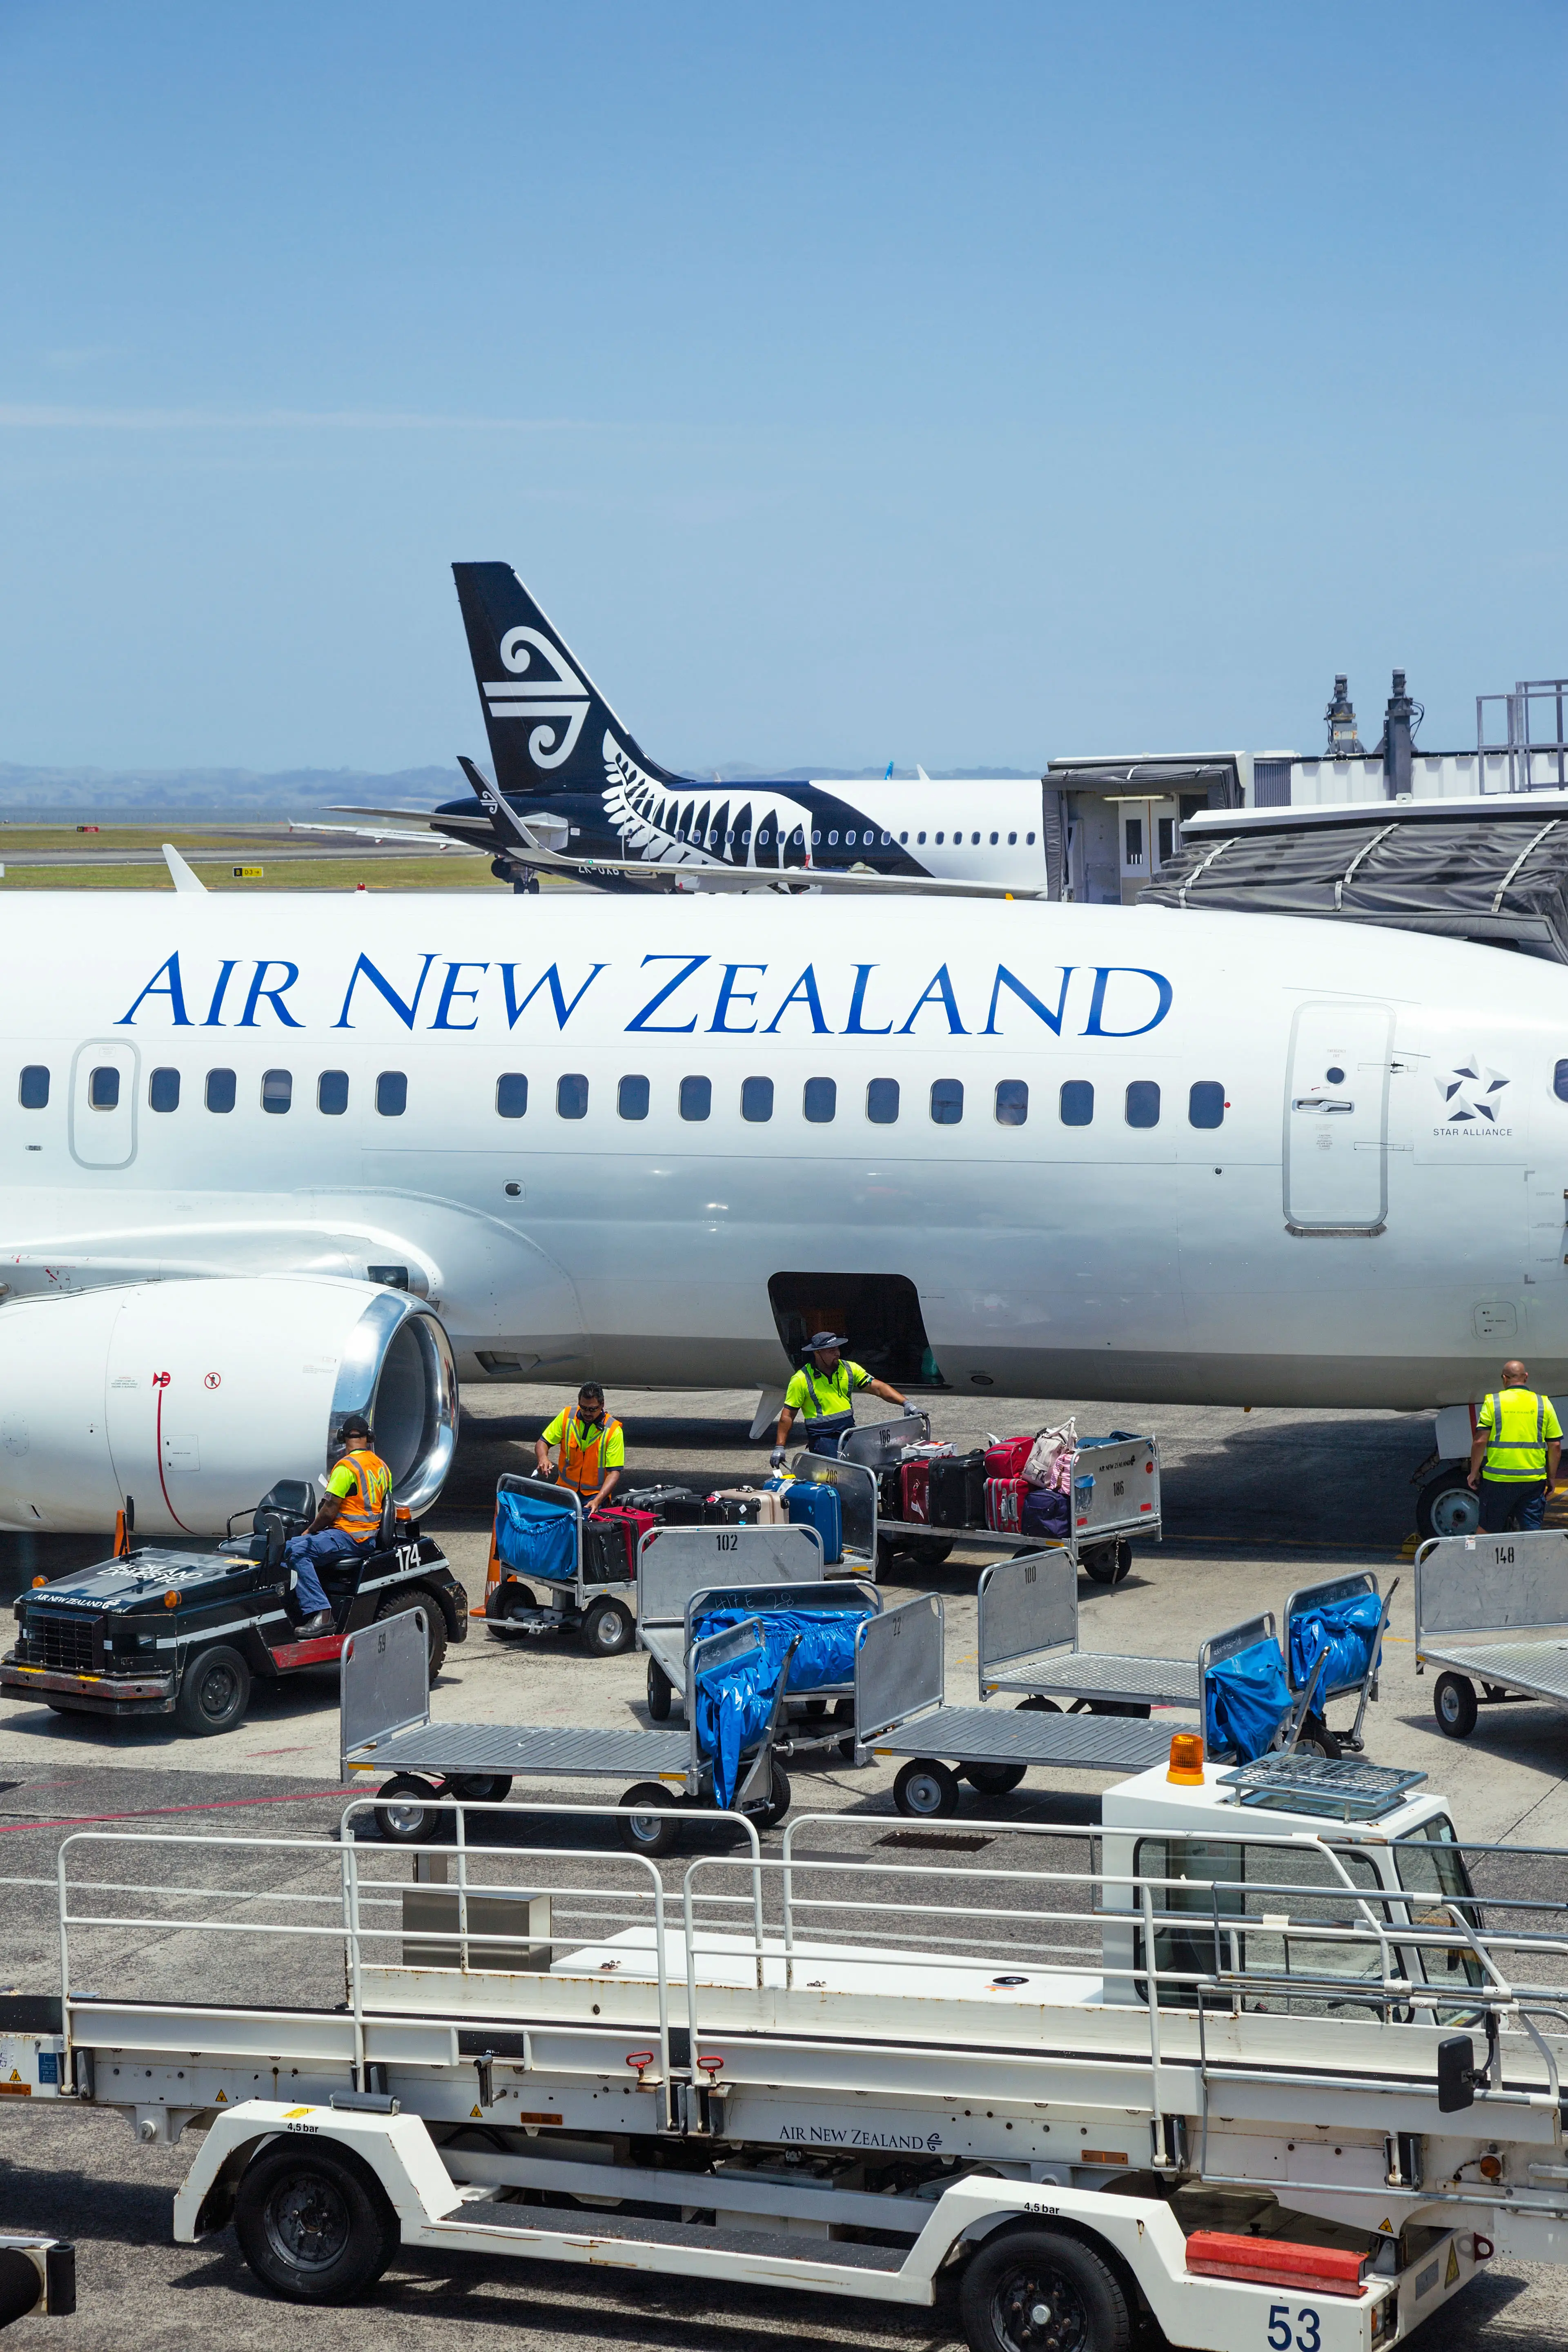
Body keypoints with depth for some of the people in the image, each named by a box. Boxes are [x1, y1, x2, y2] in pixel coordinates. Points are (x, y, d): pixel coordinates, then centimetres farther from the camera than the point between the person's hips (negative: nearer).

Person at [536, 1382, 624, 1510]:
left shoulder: (613, 1430, -10)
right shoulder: (566, 1416, -1)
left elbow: (614, 1472, -12)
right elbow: (543, 1442, 7)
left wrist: (597, 1501, -27)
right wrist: (543, 1459, -18)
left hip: (595, 1494, -3)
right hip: (565, 1488, 3)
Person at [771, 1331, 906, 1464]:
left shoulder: (849, 1369, 7)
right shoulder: (801, 1380, -3)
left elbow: (877, 1387, 4)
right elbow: (788, 1415, 1)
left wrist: (905, 1404, -9)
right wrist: (779, 1447, -3)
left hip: (849, 1432, 5)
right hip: (822, 1437, -5)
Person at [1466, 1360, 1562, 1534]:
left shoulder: (1493, 1403, -2)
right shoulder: (1544, 1404, 4)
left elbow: (1480, 1441, -6)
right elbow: (1555, 1445, 4)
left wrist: (1474, 1473, 6)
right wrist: (1551, 1478, 14)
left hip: (1498, 1480, -1)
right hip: (1534, 1479, 1)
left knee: (1488, 1532, 11)